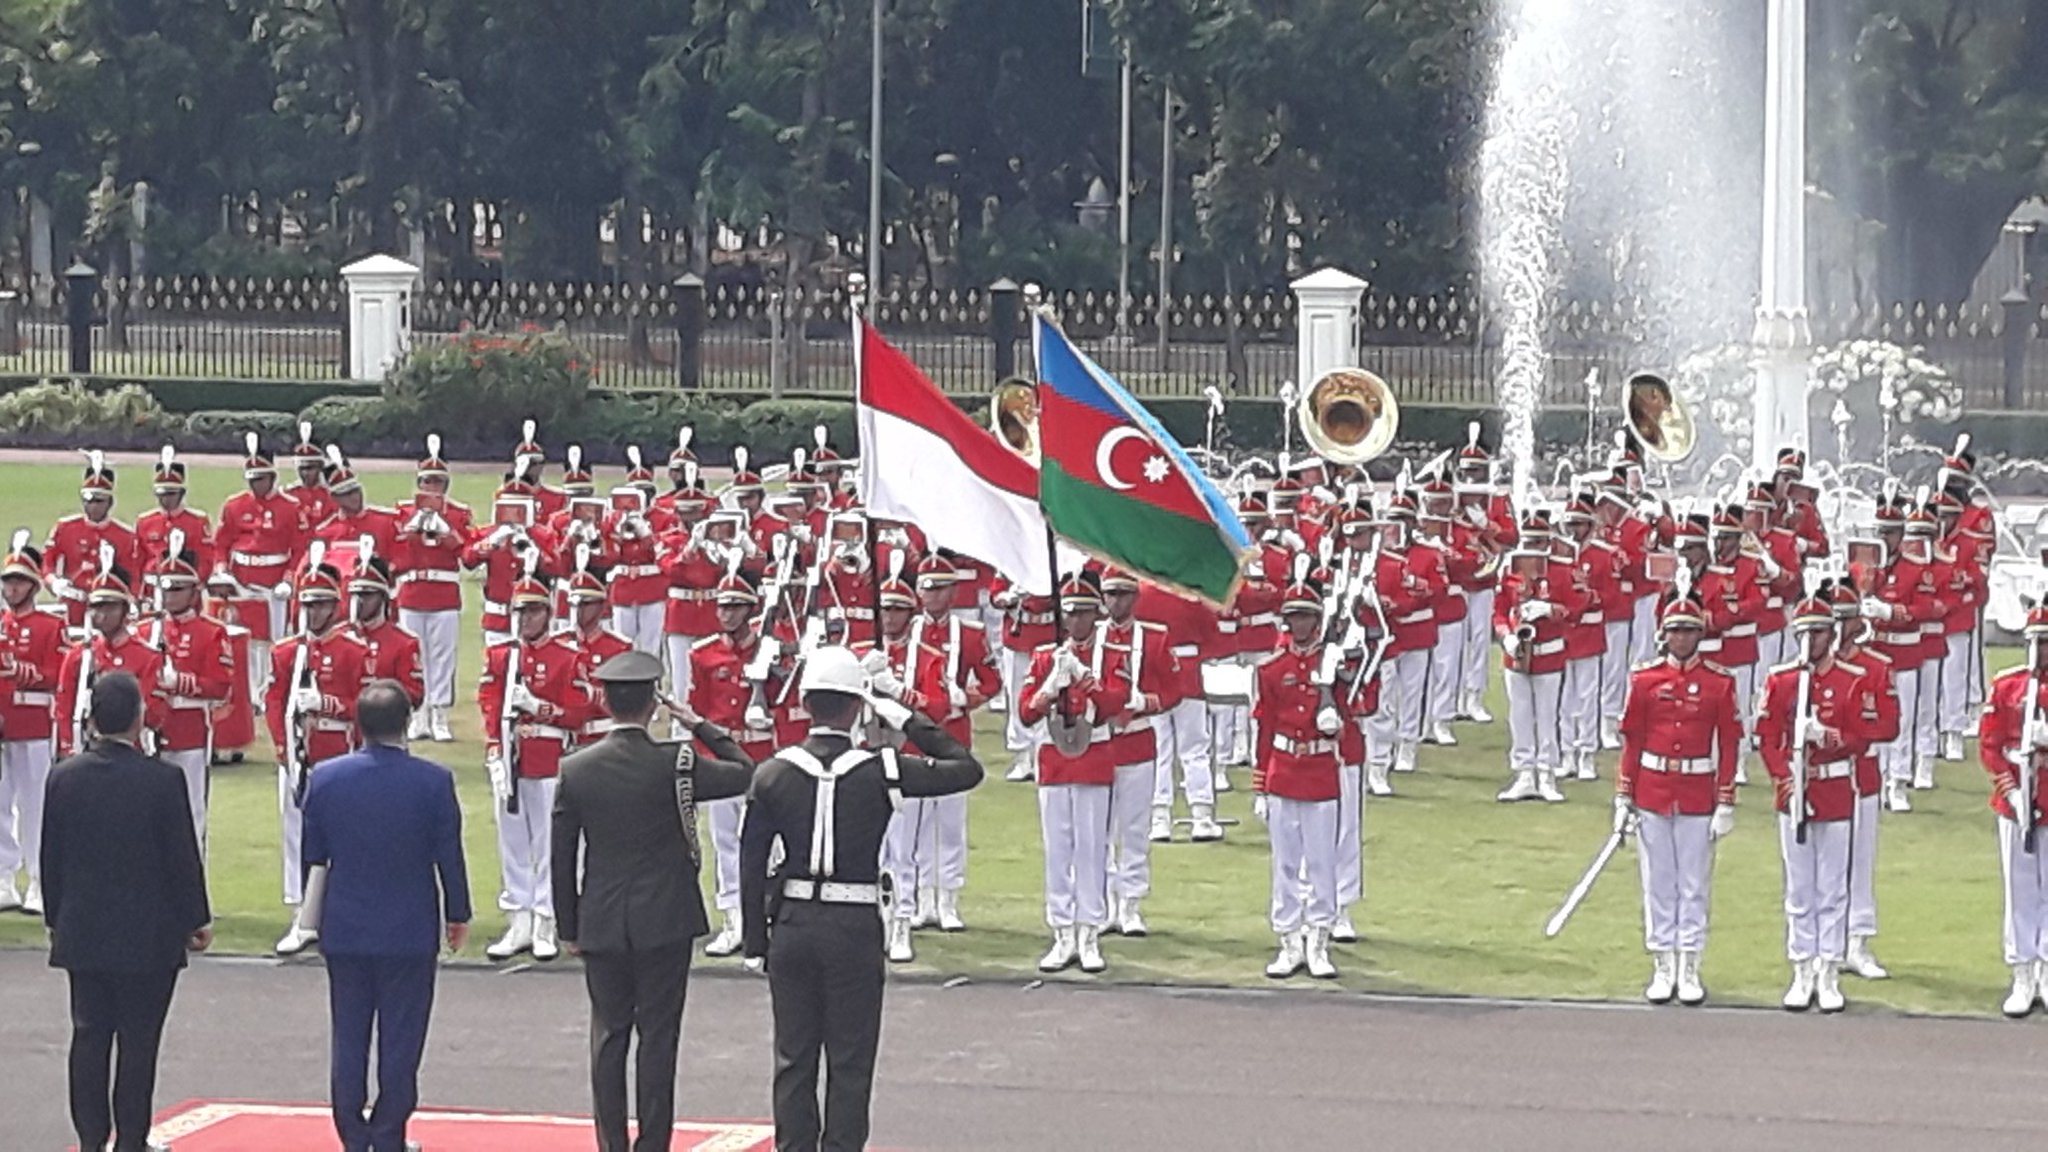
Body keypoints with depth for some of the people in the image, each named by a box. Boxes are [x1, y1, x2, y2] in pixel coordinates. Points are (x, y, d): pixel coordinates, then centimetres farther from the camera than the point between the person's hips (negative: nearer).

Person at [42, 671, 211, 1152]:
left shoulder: (64, 777, -2)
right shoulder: (163, 780, -14)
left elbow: (51, 857, 5)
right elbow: (183, 857, -9)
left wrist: (55, 919, 17)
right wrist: (197, 920, 3)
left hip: (82, 932, 4)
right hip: (149, 933, -4)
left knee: (89, 1036, 9)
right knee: (138, 1041, 2)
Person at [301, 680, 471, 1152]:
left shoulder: (326, 778, -5)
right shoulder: (433, 782, -12)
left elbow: (312, 855, 5)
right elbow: (449, 856, -5)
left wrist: (313, 913, 19)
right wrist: (457, 916, 9)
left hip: (344, 931, 2)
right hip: (410, 932, -2)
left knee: (349, 1038, 11)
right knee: (399, 1039, 6)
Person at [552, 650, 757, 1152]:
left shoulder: (576, 770, -2)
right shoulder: (675, 763, -11)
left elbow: (561, 857, 2)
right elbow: (746, 775, 1)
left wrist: (568, 928, 11)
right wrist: (703, 727, 9)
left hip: (601, 924, 2)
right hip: (665, 922, -2)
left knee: (609, 1035, 9)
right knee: (658, 1036, 2)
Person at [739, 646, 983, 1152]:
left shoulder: (773, 775, -3)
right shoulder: (882, 772, -9)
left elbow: (751, 864, -1)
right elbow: (967, 769, 0)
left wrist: (755, 941, 6)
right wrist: (910, 721, 2)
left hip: (792, 925, 2)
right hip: (855, 929, -2)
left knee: (794, 1057, 10)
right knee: (850, 1062, 5)